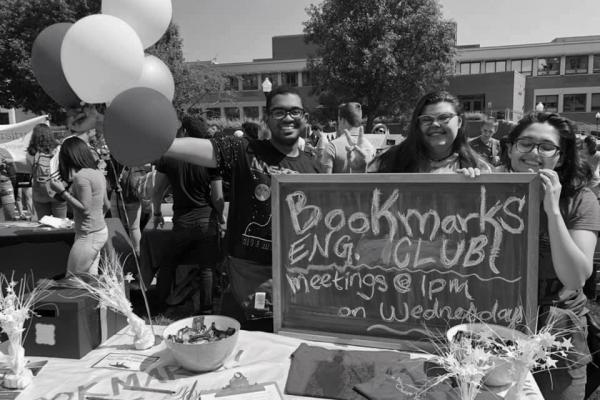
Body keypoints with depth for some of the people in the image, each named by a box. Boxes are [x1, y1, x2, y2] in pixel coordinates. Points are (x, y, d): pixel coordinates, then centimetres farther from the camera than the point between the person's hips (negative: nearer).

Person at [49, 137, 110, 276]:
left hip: (88, 236, -9)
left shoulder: (81, 176, -17)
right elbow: (106, 205, 14)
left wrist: (62, 191, -16)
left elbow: (85, 208, -20)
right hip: (101, 231, 9)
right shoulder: (98, 173, 9)